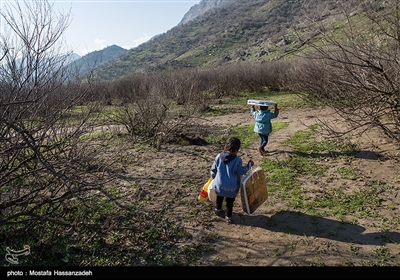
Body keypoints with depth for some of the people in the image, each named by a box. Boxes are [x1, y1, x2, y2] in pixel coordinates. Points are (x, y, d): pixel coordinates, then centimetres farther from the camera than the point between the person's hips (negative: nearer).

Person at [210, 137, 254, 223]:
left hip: (219, 184, 3)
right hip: (231, 187, -3)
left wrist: (214, 177, 17)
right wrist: (249, 165, 6)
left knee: (219, 197, 30)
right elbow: (241, 172, -7)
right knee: (230, 202, 19)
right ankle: (228, 216, 28)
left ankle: (218, 209, 49)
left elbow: (213, 169, -2)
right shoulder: (237, 160, -21)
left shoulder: (219, 156, -11)